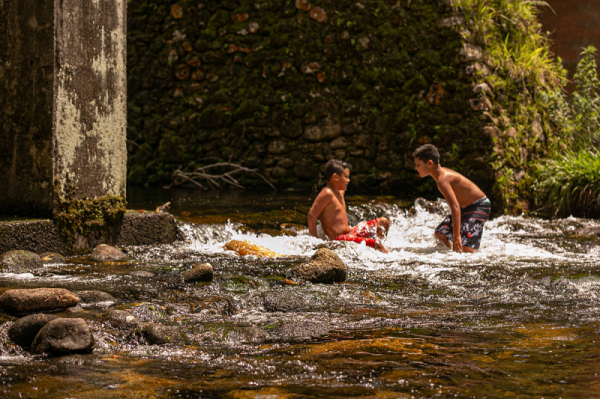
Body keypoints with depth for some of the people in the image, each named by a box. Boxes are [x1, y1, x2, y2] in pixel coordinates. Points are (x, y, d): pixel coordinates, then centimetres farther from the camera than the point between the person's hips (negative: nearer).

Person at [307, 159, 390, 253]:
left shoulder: (340, 192, 15)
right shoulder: (327, 194, -17)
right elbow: (312, 215, -22)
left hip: (348, 233, 11)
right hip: (338, 239, -11)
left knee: (383, 222, 12)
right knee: (376, 243, -27)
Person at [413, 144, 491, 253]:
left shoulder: (442, 179, -27)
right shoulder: (443, 172, 4)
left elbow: (455, 207, -35)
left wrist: (456, 237, -37)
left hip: (479, 206, -11)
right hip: (466, 207, 11)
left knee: (463, 245, -25)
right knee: (440, 233, 14)